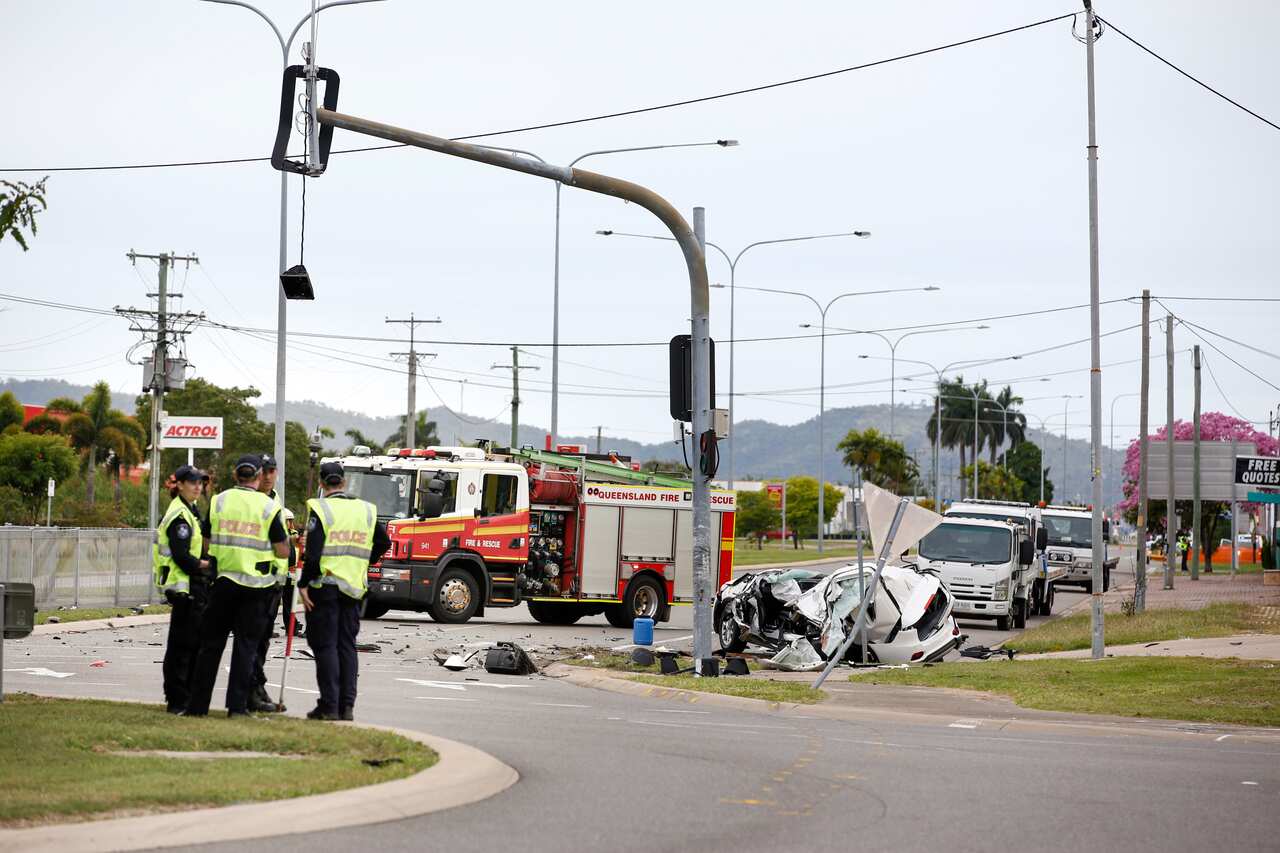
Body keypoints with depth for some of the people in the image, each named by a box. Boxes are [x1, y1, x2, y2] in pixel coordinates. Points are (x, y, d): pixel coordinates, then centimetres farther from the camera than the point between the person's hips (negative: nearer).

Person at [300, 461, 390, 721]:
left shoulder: (319, 509, -8)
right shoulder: (365, 510, 9)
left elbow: (313, 552, -14)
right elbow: (384, 542, 13)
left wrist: (304, 584, -9)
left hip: (325, 585, -5)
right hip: (354, 587, 5)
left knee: (325, 645, -1)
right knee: (347, 645, 10)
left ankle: (329, 706, -4)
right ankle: (347, 705, 8)